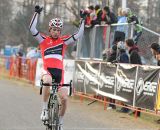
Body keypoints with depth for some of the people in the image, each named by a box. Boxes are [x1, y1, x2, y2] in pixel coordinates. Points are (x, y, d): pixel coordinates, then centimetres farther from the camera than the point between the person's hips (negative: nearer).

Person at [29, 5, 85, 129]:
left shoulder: (63, 41, 10)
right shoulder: (44, 40, 6)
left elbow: (78, 35, 4)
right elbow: (32, 28, -6)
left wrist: (83, 20, -2)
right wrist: (36, 13, -11)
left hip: (59, 70, 3)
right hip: (47, 69, -3)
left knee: (64, 98, -9)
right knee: (47, 81, -39)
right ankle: (45, 110, -23)